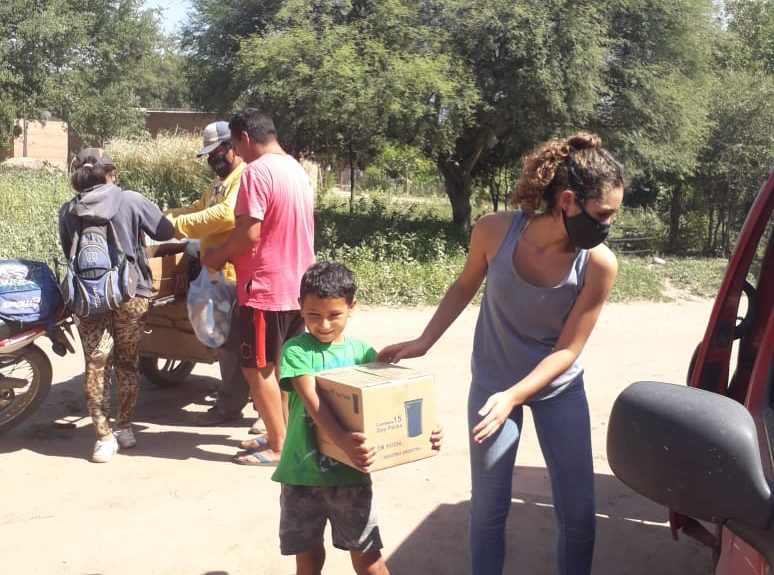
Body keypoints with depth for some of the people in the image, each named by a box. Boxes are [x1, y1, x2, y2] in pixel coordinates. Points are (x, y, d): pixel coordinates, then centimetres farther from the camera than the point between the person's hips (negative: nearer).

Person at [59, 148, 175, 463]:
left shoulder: (67, 211, 0)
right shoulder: (131, 201, -7)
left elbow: (68, 253, 10)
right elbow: (166, 231, 1)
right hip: (131, 295, 0)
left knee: (96, 367, 6)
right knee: (127, 364, 14)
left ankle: (105, 437, 4)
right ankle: (124, 428, 22)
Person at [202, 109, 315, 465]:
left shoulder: (257, 171, -16)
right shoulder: (297, 170, 12)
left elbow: (249, 233, -22)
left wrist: (218, 256, -5)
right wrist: (230, 253, 18)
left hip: (267, 288, -9)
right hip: (298, 285, 9)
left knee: (258, 369, 2)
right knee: (284, 366, 18)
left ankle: (277, 447, 9)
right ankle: (283, 435, 27)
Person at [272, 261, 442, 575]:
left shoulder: (362, 352, 1)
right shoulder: (296, 349, -7)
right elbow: (312, 401, -21)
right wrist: (342, 440, -37)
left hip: (349, 471, 1)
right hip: (302, 472, -1)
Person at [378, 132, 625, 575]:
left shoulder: (599, 263, -24)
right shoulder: (495, 231, -22)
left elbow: (568, 349, -19)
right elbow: (464, 288, -2)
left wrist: (513, 397, -30)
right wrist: (424, 342, -7)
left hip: (560, 389, 0)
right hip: (492, 384, 0)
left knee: (579, 511, 6)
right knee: (489, 508, 8)